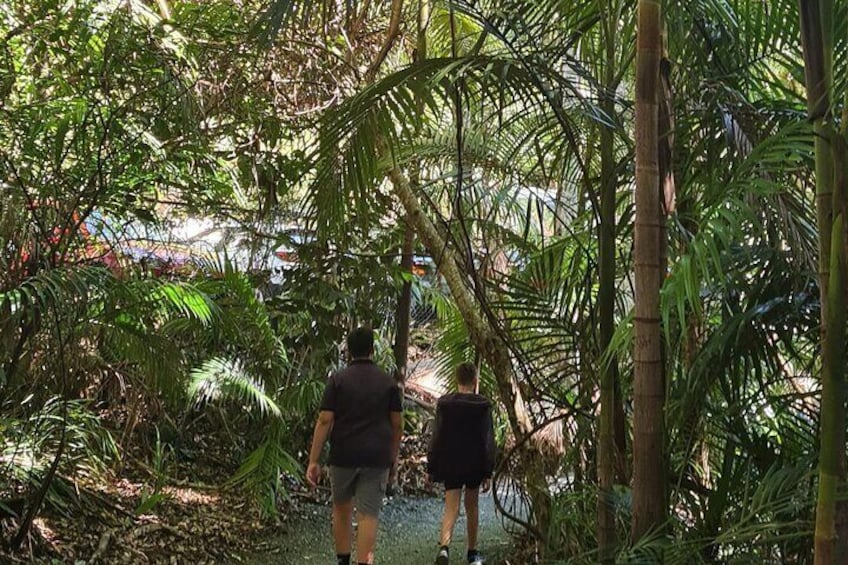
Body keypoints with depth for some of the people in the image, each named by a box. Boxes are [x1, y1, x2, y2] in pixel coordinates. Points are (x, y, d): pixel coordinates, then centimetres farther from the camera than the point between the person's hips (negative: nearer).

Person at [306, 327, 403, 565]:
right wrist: (394, 458, 16)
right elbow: (396, 424, 4)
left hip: (343, 457, 0)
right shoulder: (388, 382, 2)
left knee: (341, 509, 18)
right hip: (376, 458, 0)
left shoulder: (338, 380, -2)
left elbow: (324, 421, -8)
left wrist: (313, 461, -6)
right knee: (368, 515, -1)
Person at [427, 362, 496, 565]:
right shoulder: (483, 405, -7)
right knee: (471, 507, 16)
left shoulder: (444, 403, -5)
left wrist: (431, 468, 3)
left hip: (450, 464, 0)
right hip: (474, 464, 0)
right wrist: (488, 472, -2)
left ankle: (444, 546, -27)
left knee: (451, 509, -2)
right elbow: (488, 440, -7)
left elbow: (437, 436, -3)